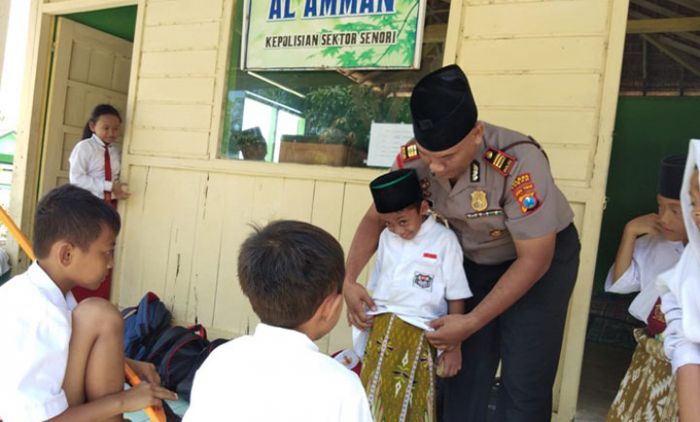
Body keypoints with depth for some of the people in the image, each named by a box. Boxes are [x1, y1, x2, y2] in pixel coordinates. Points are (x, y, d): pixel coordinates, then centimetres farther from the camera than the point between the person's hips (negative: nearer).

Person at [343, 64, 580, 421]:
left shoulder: (519, 163, -36)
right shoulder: (412, 160, -22)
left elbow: (534, 258, -26)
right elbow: (376, 219, -7)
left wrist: (472, 322, -25)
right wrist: (348, 280, -21)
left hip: (540, 256, -4)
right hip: (475, 259, 4)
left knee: (524, 383, -3)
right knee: (463, 369, 9)